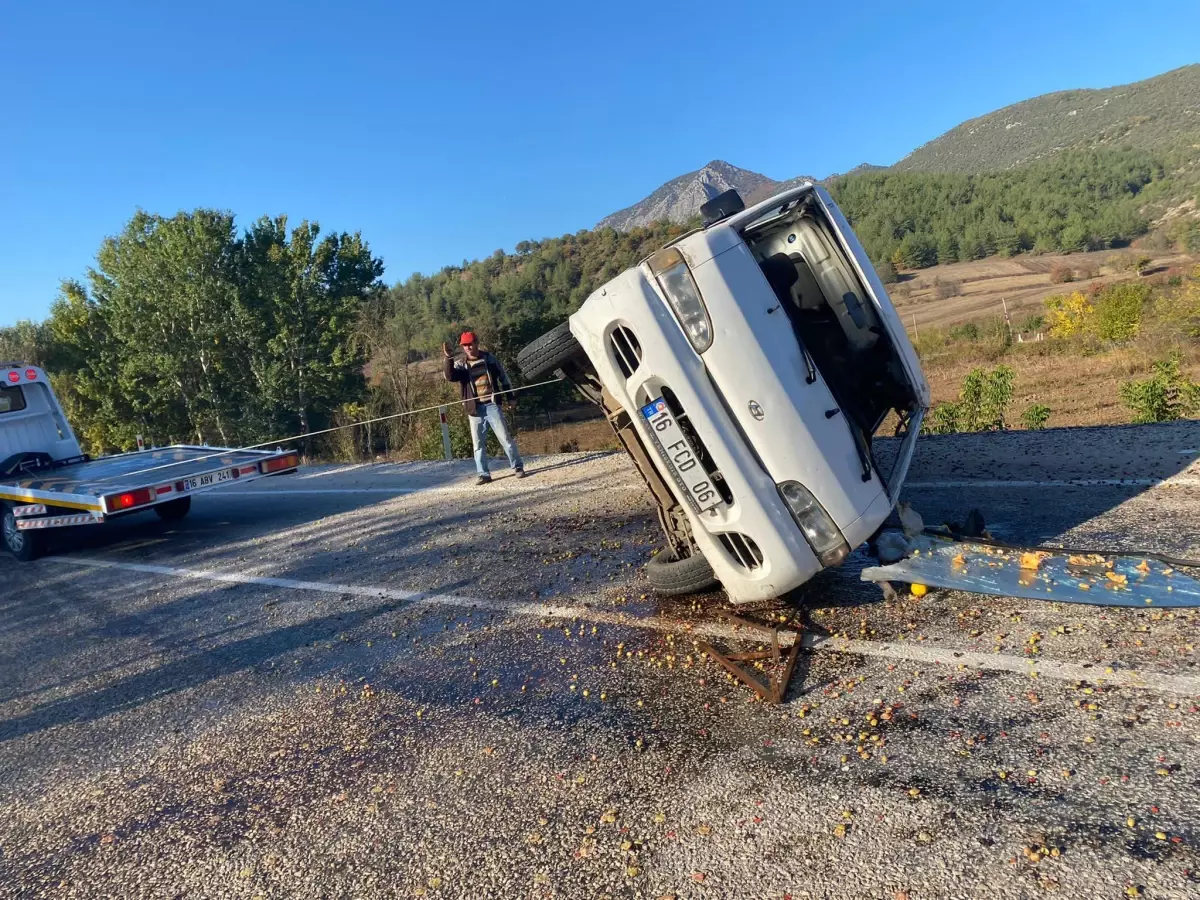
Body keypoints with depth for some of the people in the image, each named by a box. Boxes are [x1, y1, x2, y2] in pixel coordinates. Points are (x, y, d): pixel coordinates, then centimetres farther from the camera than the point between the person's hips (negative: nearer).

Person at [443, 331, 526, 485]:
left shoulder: (489, 359, 4)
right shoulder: (460, 364, 5)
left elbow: (504, 377, 10)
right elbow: (449, 376, -14)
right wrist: (448, 359, -28)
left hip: (492, 405, -2)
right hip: (475, 409, 2)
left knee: (505, 438, -2)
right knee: (478, 444, 4)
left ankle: (518, 467, 8)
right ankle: (483, 474, 10)